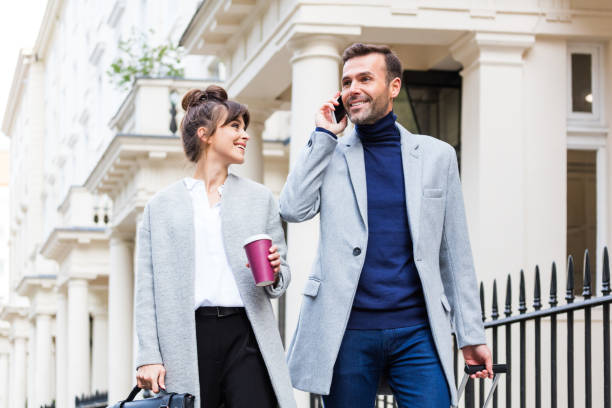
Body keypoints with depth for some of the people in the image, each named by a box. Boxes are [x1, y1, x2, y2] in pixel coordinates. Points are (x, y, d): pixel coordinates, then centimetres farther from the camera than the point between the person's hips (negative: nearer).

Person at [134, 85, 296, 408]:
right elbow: (147, 289, 6)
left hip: (245, 334, 1)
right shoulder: (161, 206, 11)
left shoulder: (259, 198, 17)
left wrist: (274, 274, -6)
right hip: (188, 339, -1)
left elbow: (280, 281, 18)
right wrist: (149, 356, -4)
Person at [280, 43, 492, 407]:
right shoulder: (330, 154, 10)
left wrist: (472, 334, 6)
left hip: (416, 332, 0)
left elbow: (455, 254, 10)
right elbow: (294, 209, -8)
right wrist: (323, 137, -1)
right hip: (348, 332, 0)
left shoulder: (436, 155, 10)